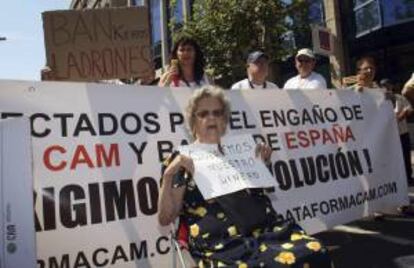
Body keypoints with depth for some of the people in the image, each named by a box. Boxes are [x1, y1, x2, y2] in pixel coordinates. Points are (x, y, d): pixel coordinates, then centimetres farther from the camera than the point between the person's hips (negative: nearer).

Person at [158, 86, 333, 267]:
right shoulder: (181, 160, 7)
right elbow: (165, 218, 1)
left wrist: (263, 161, 14)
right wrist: (168, 175, -12)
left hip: (267, 229, 5)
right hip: (221, 244, -4)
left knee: (314, 253, -23)